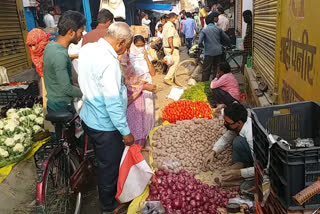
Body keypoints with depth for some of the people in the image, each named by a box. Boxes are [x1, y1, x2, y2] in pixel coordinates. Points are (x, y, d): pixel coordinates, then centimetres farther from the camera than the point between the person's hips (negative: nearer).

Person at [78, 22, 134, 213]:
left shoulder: (87, 48, -2)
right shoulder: (109, 62, -29)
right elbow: (113, 103, -28)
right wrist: (126, 132, -18)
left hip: (89, 117, 9)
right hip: (105, 125, -8)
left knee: (104, 162, 28)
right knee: (110, 166, 14)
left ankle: (107, 195, 51)